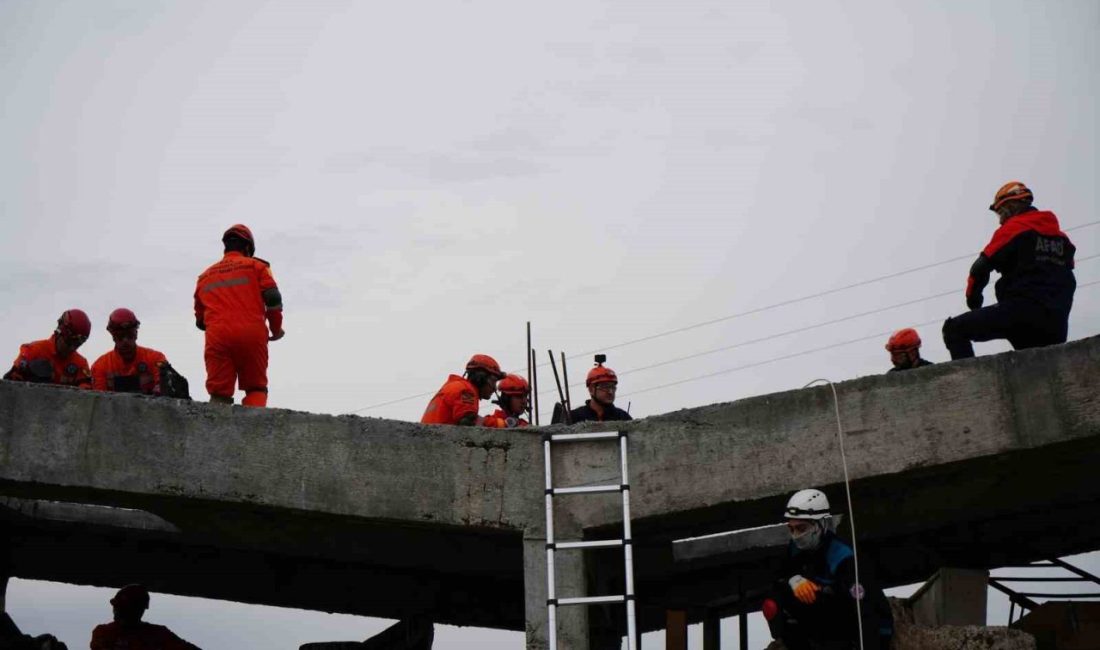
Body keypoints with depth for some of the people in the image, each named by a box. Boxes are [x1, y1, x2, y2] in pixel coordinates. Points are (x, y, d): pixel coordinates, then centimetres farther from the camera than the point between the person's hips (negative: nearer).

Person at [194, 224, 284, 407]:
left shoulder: (205, 276, 23)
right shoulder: (256, 266, 13)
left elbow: (200, 321, 23)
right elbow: (273, 299, 2)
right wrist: (276, 329, 16)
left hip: (217, 337, 2)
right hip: (252, 334, -2)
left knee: (219, 393, 1)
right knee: (256, 388, 6)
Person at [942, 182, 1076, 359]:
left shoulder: (1013, 227, 3)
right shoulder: (1062, 238, 22)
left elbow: (982, 267, -1)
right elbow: (1067, 283, 22)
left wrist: (973, 299, 15)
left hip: (1022, 310, -7)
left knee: (954, 329, -3)